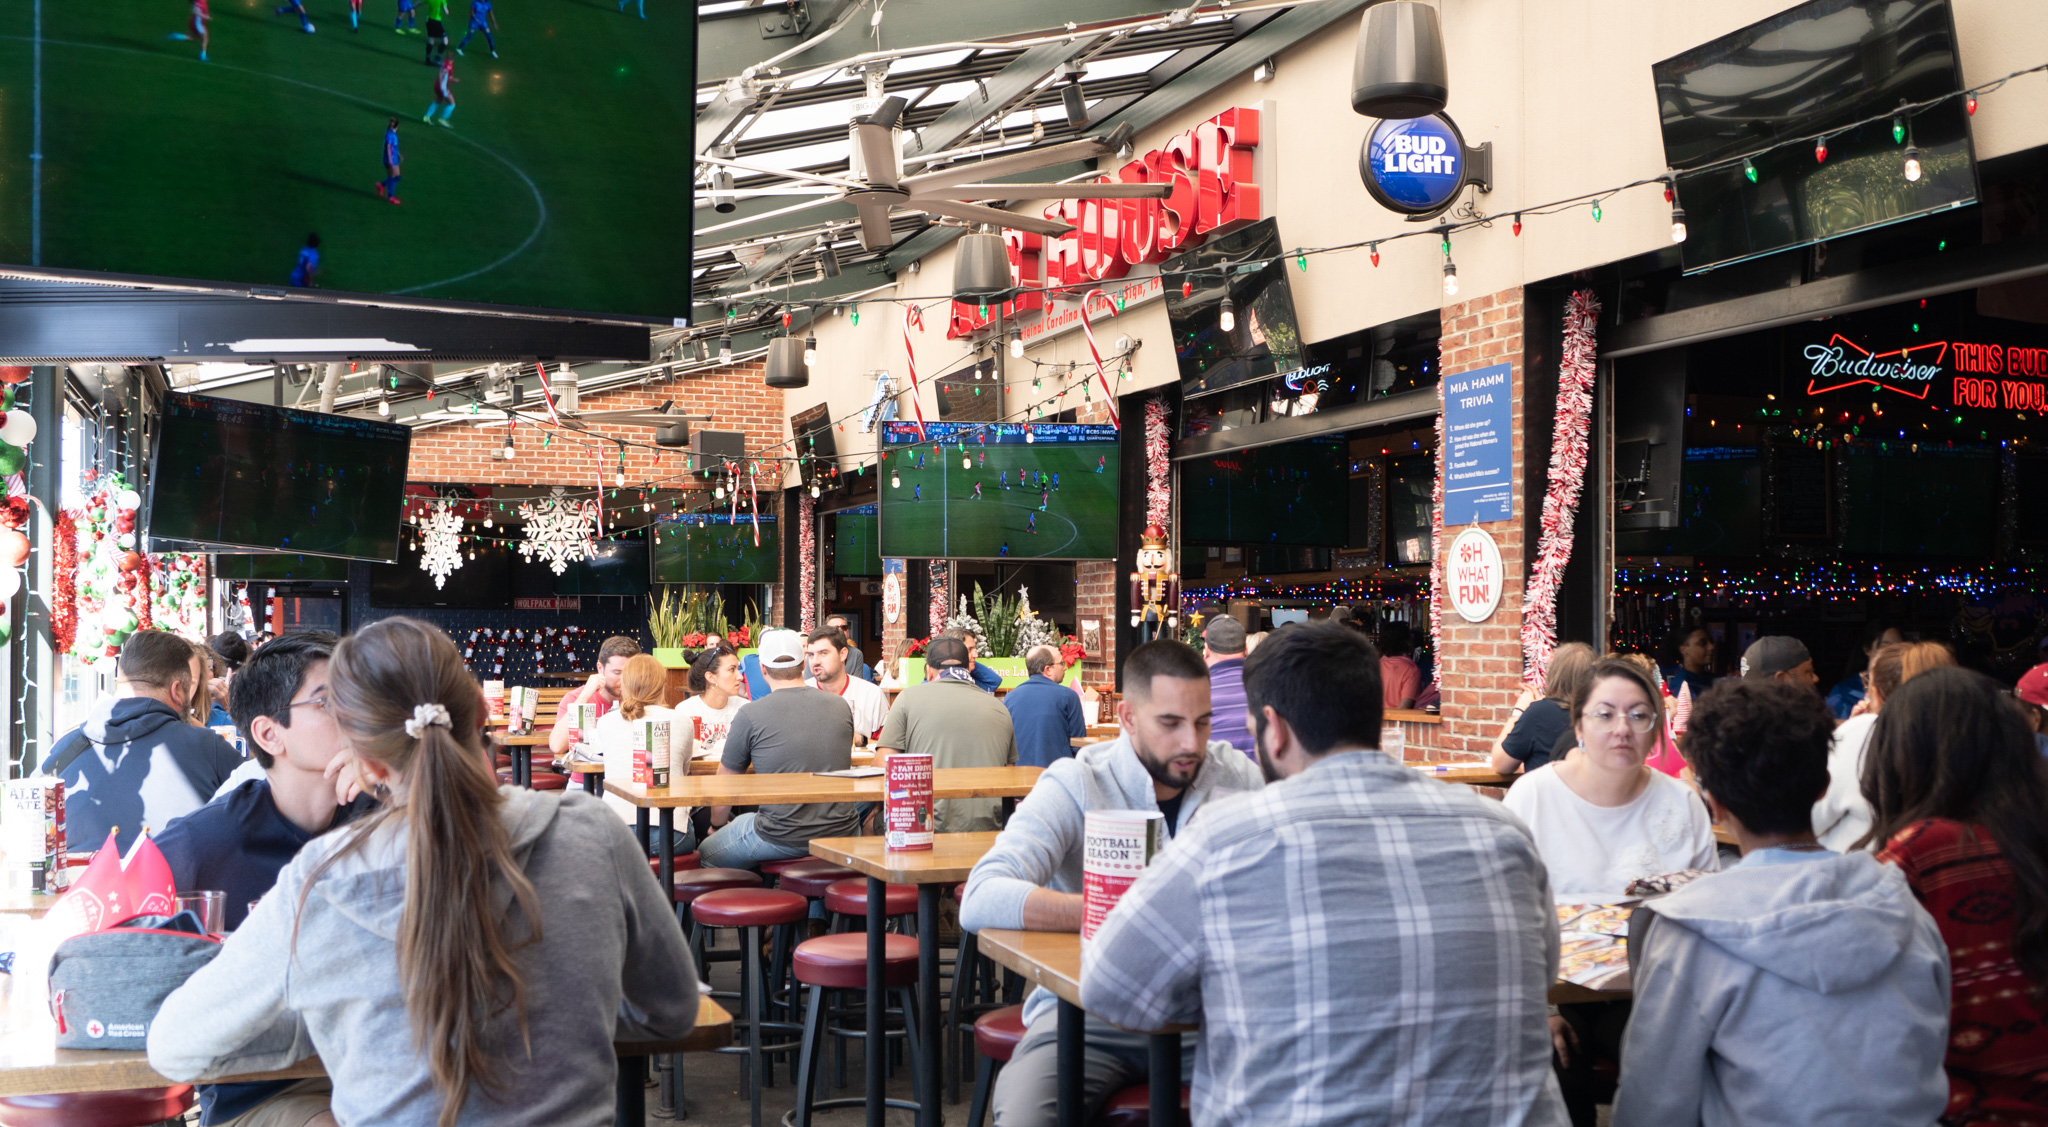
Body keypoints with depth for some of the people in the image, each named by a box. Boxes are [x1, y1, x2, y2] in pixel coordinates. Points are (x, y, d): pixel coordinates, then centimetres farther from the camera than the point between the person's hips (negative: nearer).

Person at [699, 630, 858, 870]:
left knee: (706, 855, 17)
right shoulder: (841, 706, 4)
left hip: (782, 840, -5)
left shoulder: (749, 715, -8)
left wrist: (717, 824, 24)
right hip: (842, 832, 5)